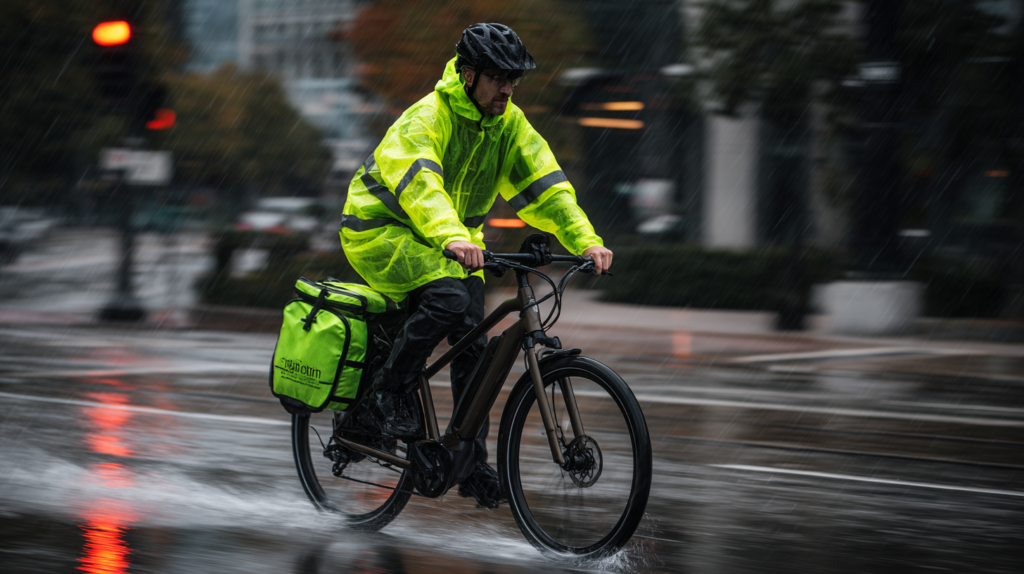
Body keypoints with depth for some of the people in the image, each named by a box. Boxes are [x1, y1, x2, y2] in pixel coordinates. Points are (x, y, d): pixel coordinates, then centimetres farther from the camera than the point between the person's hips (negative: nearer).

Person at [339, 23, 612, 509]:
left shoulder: (509, 123, -6)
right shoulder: (426, 119, -26)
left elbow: (544, 183, -11)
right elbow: (418, 182, -44)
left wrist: (585, 241, -26)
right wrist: (452, 237, -61)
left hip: (454, 237, 6)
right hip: (380, 231, -6)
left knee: (473, 341, -8)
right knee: (447, 297, -32)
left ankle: (471, 464, 1)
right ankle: (389, 393, -12)